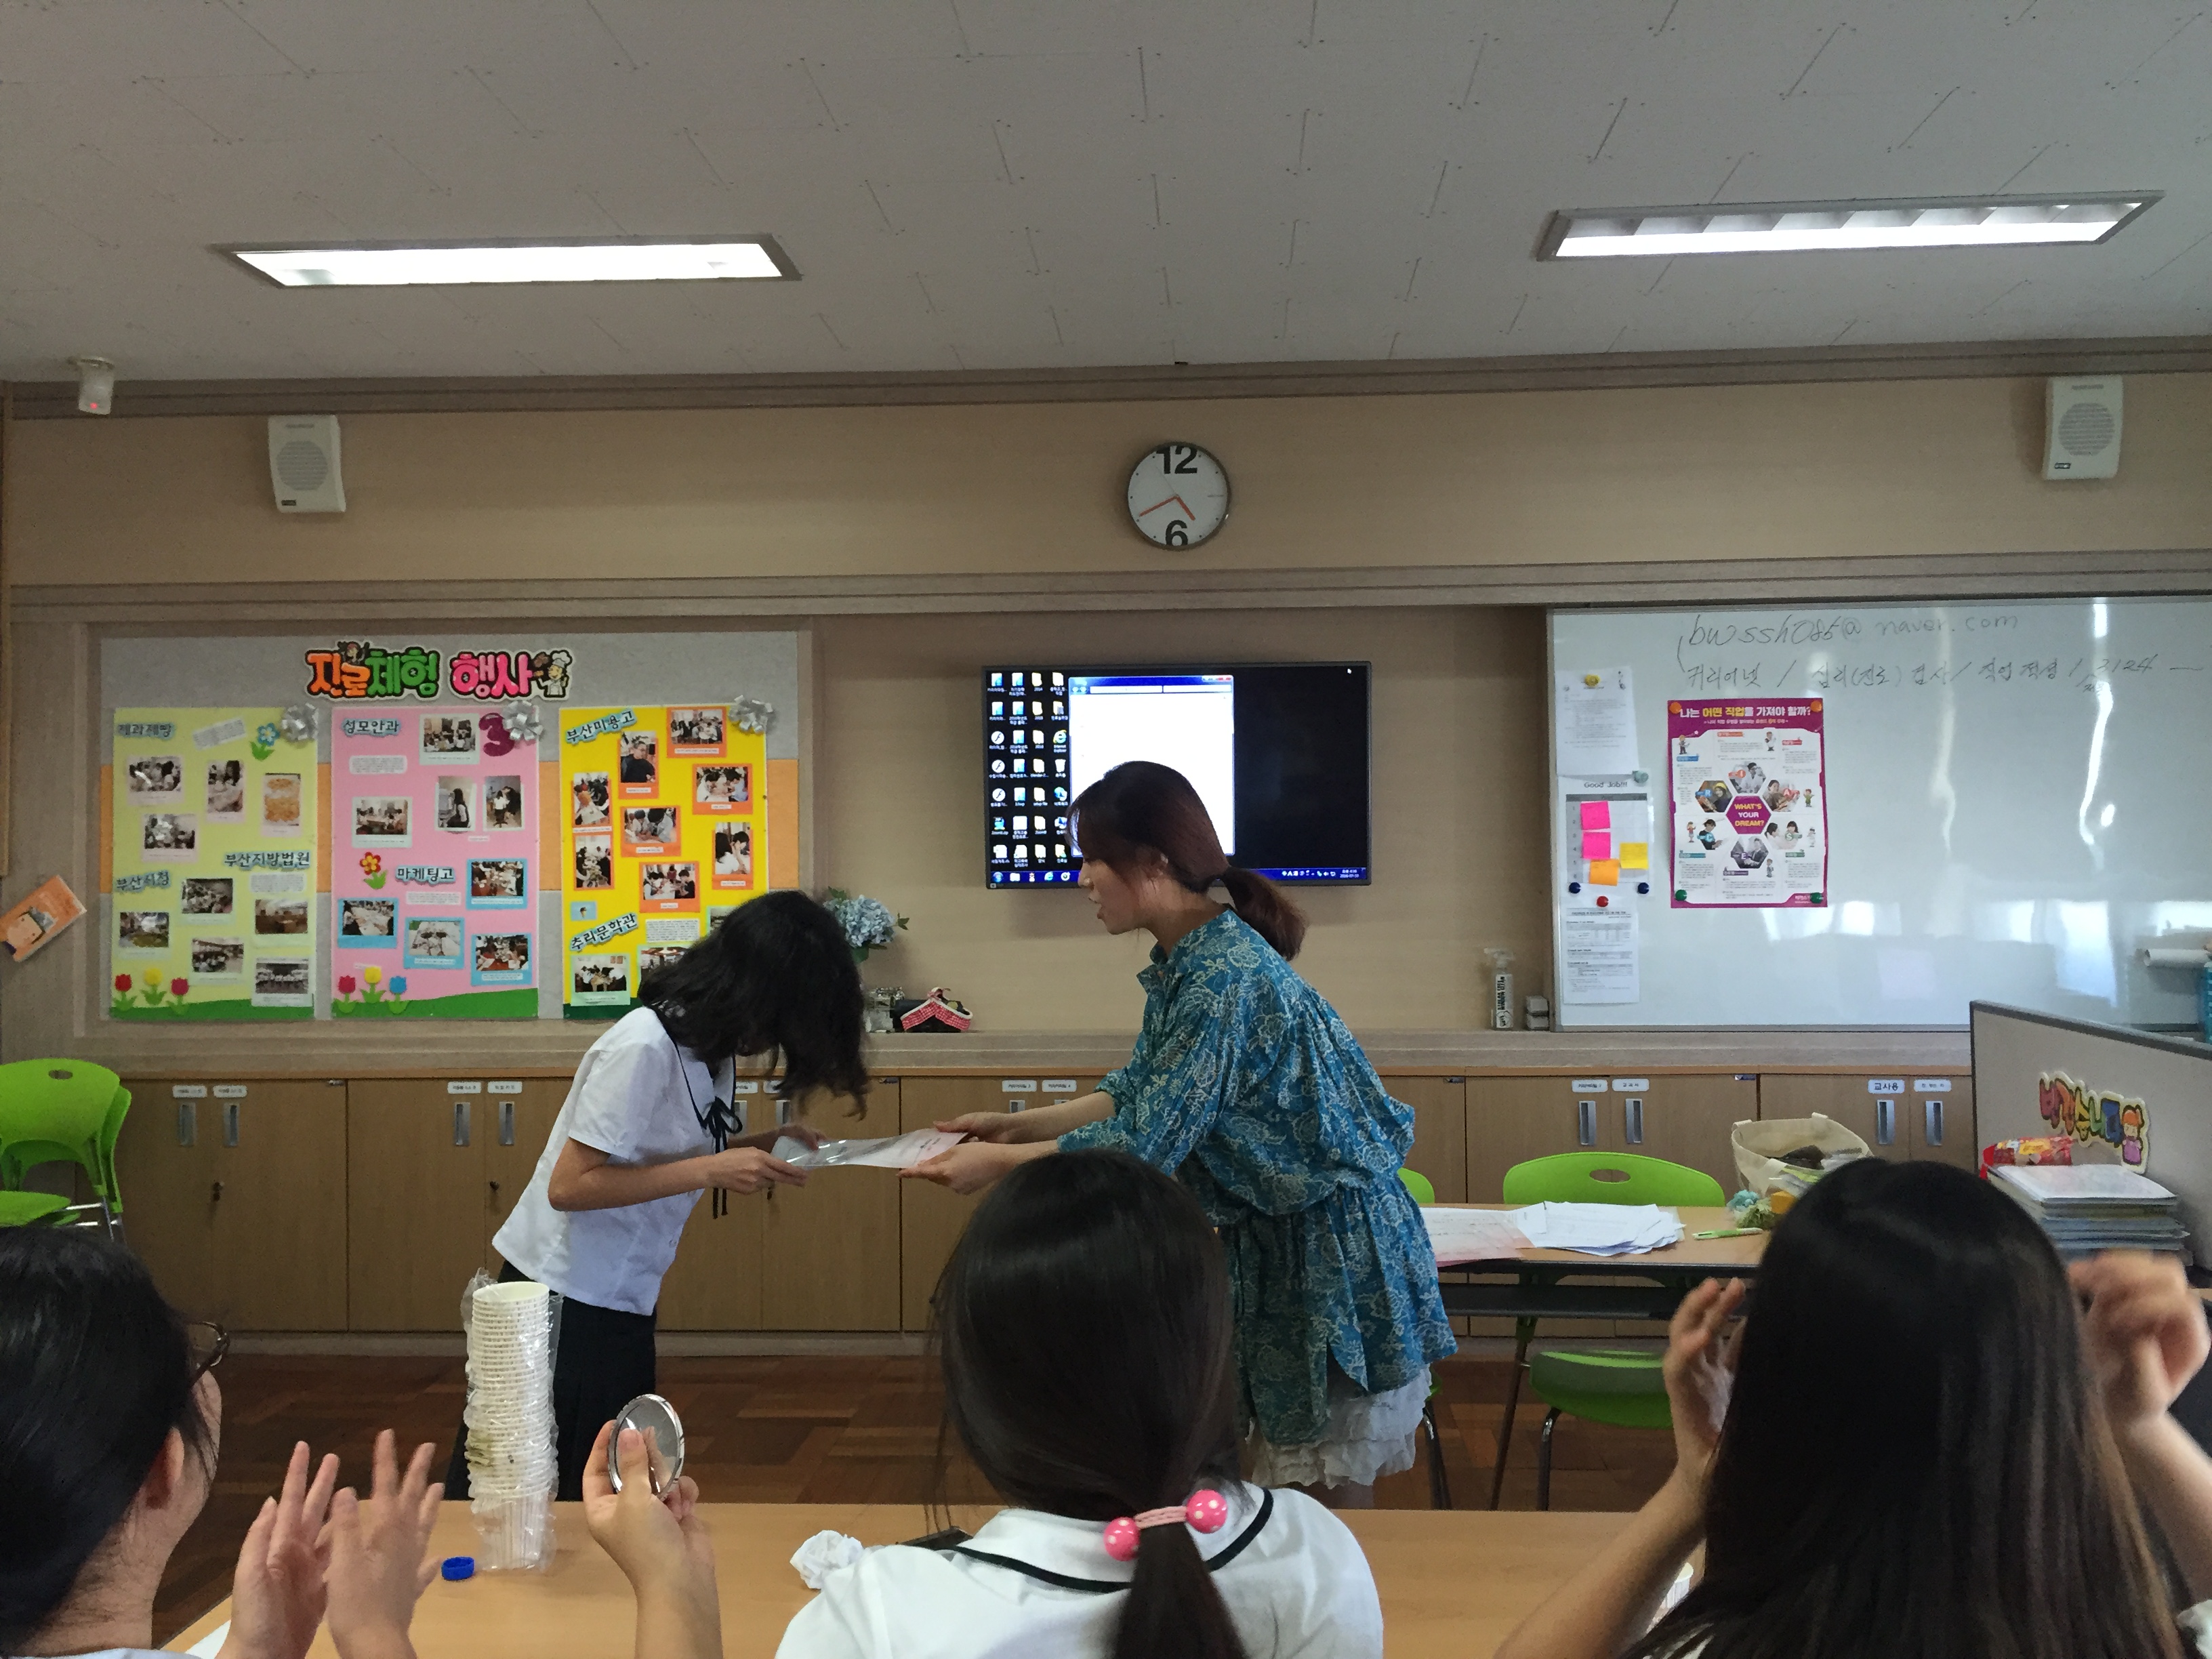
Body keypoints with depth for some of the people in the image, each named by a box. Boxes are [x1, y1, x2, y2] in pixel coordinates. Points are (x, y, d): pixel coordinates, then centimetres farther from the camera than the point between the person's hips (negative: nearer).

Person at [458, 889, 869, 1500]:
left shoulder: (709, 1047, 1)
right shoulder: (644, 1049, -24)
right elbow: (569, 1185, -25)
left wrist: (761, 1141, -6)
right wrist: (710, 1170, -27)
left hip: (620, 1304, 8)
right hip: (563, 1303, -8)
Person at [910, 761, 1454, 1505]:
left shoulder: (1226, 977, -27)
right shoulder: (1180, 961, 3)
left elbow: (1147, 1143, -25)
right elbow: (1138, 1095, 11)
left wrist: (1001, 1162, -17)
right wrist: (1015, 1125, 6)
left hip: (1338, 1253, -9)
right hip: (1274, 1240, 9)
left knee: (1332, 1481, 5)